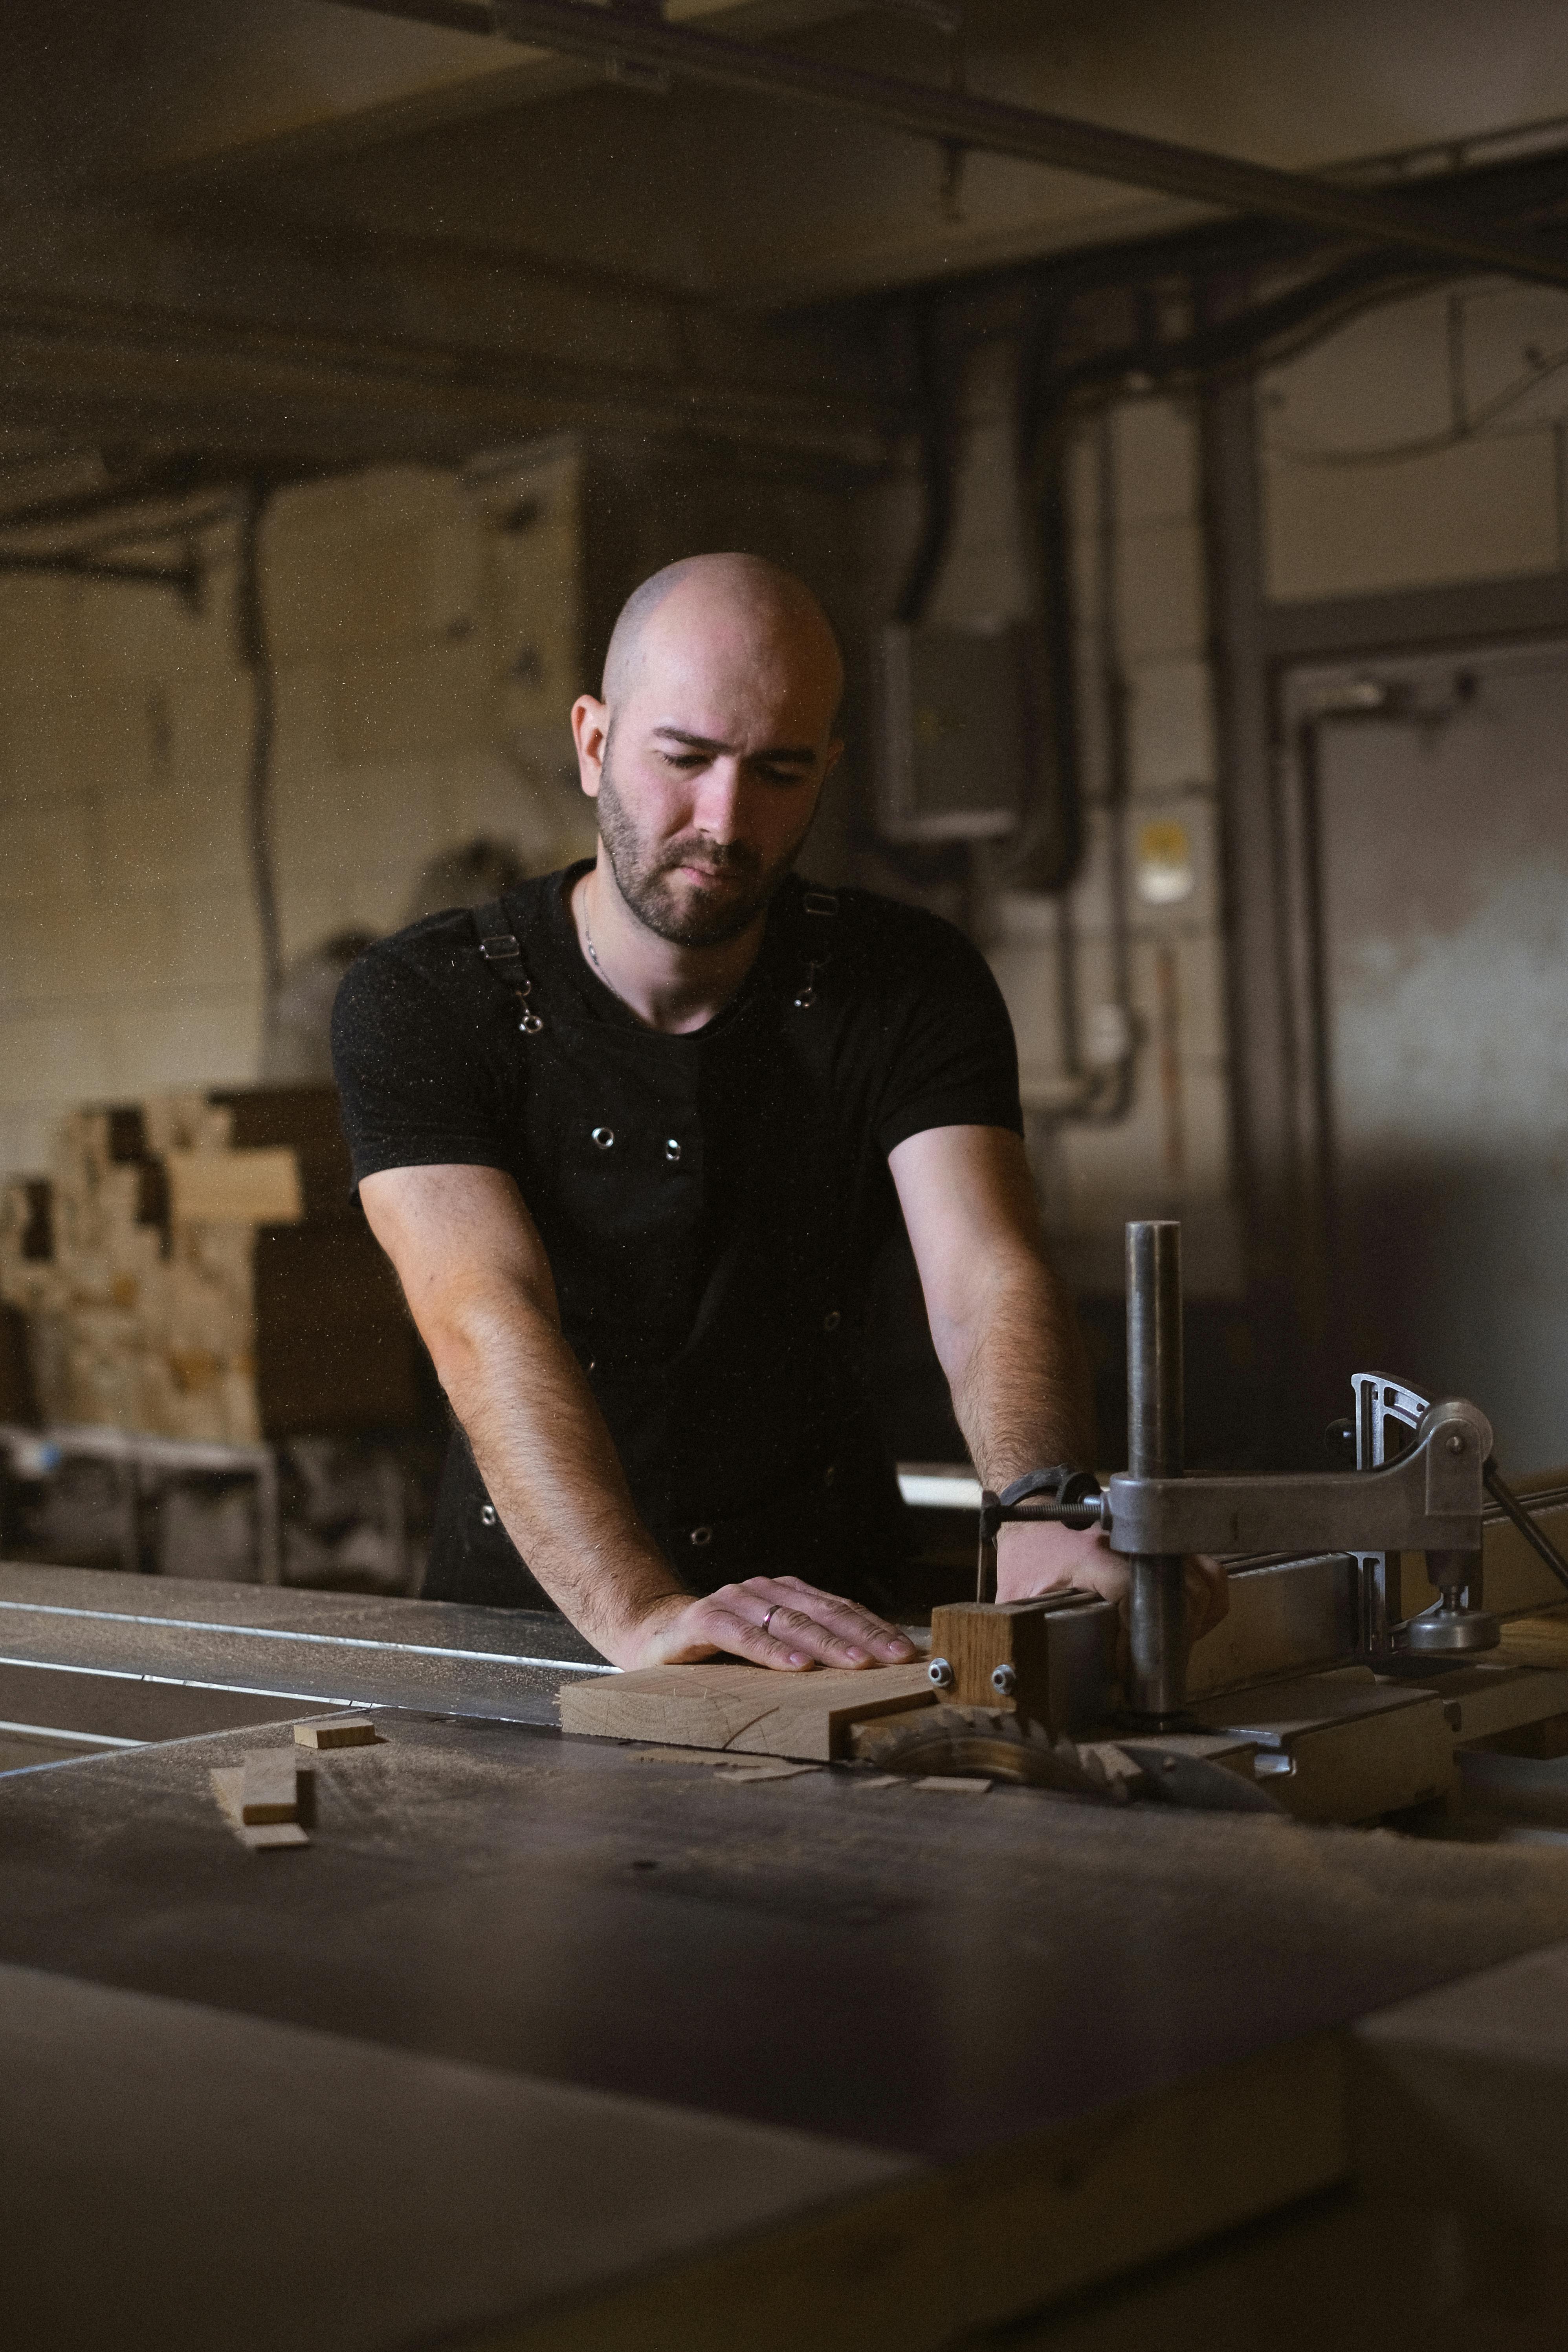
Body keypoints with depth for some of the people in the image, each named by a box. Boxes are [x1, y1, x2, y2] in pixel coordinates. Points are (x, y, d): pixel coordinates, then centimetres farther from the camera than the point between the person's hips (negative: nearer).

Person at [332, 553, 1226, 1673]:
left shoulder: (908, 985, -5)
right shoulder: (419, 1005, -11)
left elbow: (989, 1282, -20)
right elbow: (491, 1324, -26)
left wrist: (1043, 1524, -41)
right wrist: (639, 1610, -43)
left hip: (830, 1606, 0)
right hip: (532, 1613, 0)